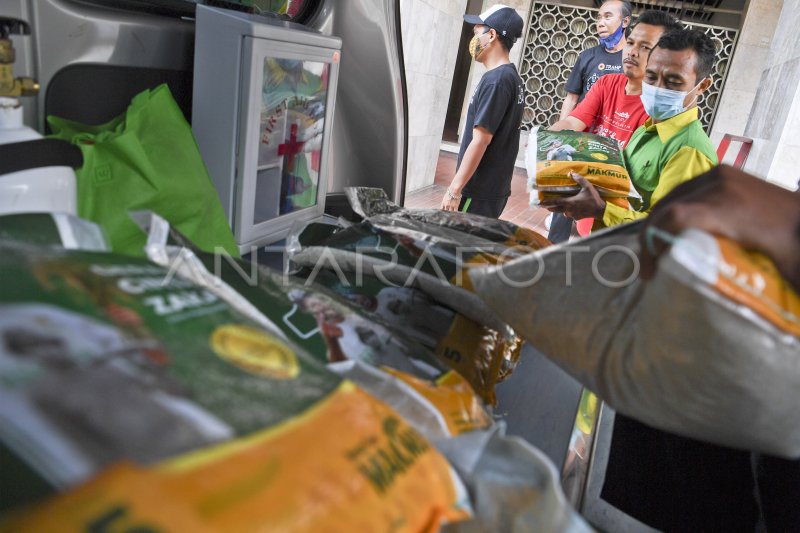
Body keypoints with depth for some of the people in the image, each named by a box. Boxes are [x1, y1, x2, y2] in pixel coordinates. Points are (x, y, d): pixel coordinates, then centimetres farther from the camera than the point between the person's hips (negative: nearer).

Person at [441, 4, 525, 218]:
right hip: (494, 187, 9)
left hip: (481, 191, -9)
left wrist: (454, 189, -17)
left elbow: (480, 140, -20)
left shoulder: (495, 80, -16)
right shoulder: (512, 77, 13)